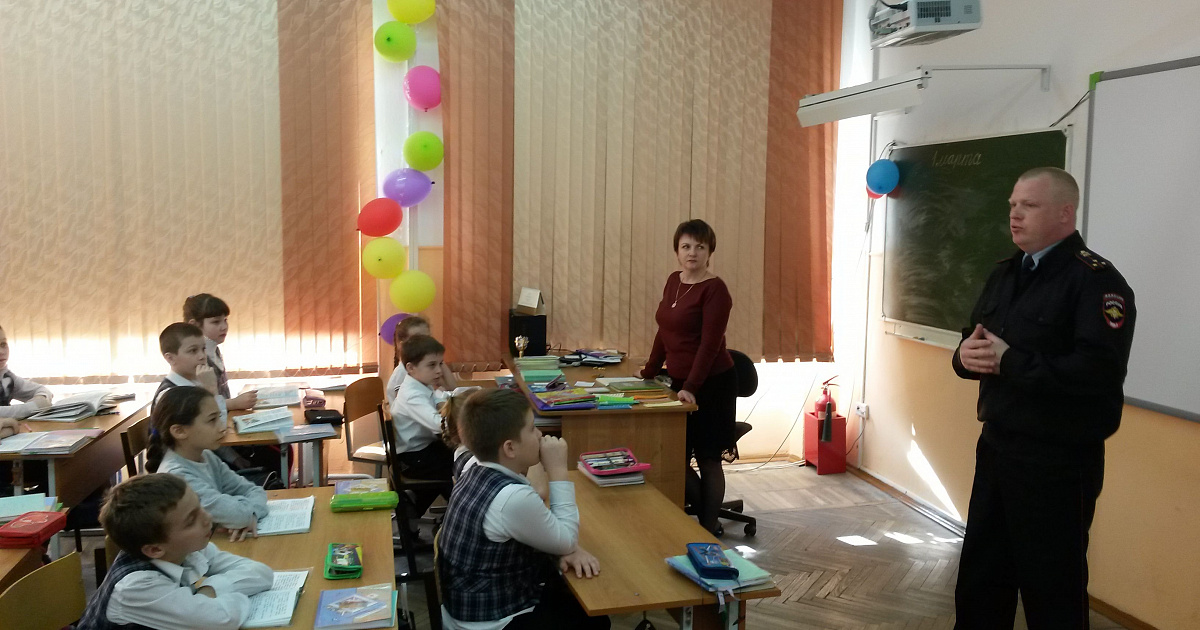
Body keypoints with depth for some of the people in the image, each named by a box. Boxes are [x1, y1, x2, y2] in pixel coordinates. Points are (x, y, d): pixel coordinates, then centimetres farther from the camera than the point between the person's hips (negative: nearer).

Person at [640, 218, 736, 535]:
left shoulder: (715, 289, -12)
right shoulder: (673, 281, 10)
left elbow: (710, 343, -19)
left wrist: (691, 388, -24)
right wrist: (650, 371, 17)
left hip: (711, 384, -7)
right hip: (680, 382, 7)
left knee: (708, 460, 3)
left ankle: (709, 531, 19)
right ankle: (705, 517, 27)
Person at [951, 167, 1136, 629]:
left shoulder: (1096, 280, -15)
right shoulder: (1005, 274, 13)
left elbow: (1099, 370, -27)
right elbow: (975, 341, 16)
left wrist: (1009, 362, -22)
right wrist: (967, 354, -8)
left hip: (1058, 461, -8)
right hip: (996, 446, 8)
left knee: (1051, 590, 6)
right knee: (980, 578, 19)